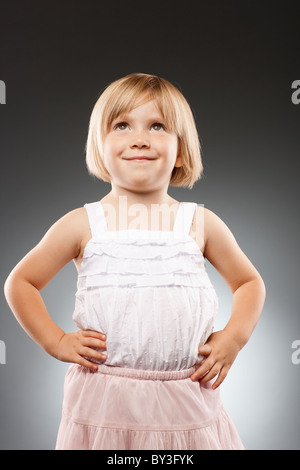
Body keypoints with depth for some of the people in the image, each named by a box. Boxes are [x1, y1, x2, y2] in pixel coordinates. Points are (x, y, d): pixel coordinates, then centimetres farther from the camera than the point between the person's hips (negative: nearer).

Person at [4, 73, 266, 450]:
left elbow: (249, 282, 15)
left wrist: (233, 337, 2)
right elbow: (20, 282, 7)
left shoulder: (201, 223, 1)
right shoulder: (83, 224, -3)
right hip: (104, 403, -1)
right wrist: (56, 341, 0)